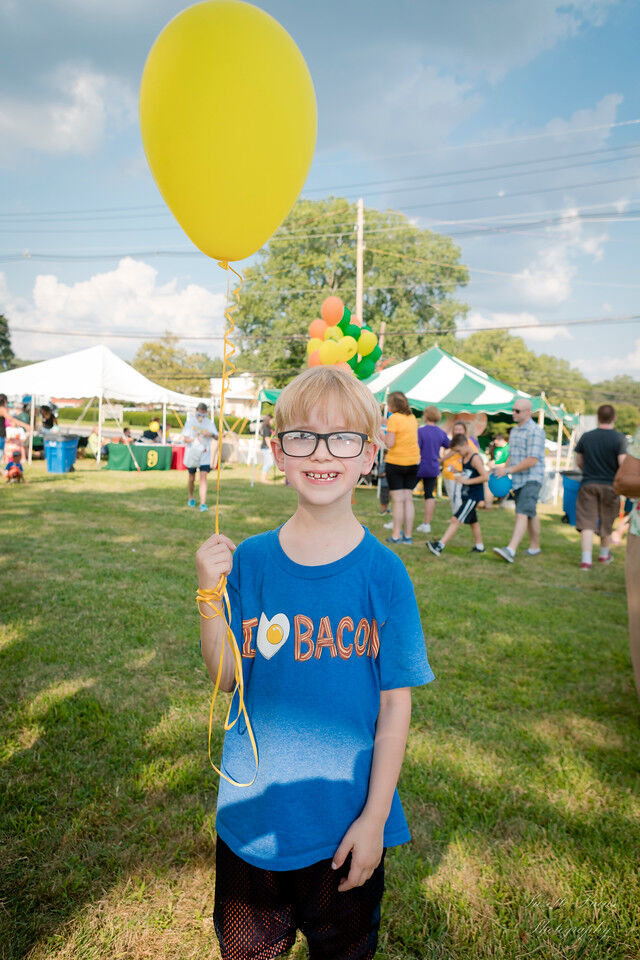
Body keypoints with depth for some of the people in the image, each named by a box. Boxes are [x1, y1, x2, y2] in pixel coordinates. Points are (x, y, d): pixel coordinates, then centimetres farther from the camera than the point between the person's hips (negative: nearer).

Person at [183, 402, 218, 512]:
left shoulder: (210, 422, 4)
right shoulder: (190, 421, -1)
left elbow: (217, 436, -1)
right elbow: (185, 438, -6)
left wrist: (211, 434, -23)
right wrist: (194, 440, -26)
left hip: (205, 455, 0)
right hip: (192, 453, 0)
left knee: (203, 477, -12)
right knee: (192, 478, 12)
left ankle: (203, 504, -16)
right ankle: (191, 498, 38)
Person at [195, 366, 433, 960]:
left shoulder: (383, 573, -15)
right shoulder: (249, 561, -11)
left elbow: (396, 702, -10)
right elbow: (225, 678, -6)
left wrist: (375, 817, -10)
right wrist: (209, 597, -21)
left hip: (346, 821, -1)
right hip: (251, 811, 2)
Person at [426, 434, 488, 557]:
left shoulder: (475, 458, -16)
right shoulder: (464, 458, 10)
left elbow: (485, 477, -23)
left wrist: (467, 481, -24)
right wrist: (458, 472, 8)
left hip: (474, 496, -10)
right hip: (466, 495, 10)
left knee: (456, 520, -16)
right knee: (473, 521, 20)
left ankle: (440, 546, -21)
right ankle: (479, 546, 35)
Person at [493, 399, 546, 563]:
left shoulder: (535, 431, -13)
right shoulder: (514, 431, 15)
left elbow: (532, 461, -19)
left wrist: (508, 470, -16)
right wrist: (503, 467, 7)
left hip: (532, 479, -8)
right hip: (518, 481, 8)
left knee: (522, 513, -18)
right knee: (531, 514, 16)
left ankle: (511, 550, -28)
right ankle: (534, 547, 25)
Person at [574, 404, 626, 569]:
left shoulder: (586, 437, 0)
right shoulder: (619, 439, -9)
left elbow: (578, 461, 9)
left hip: (588, 485, 1)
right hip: (610, 486, -1)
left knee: (587, 523, -1)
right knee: (607, 522, 17)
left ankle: (586, 560, -10)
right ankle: (604, 554, 34)